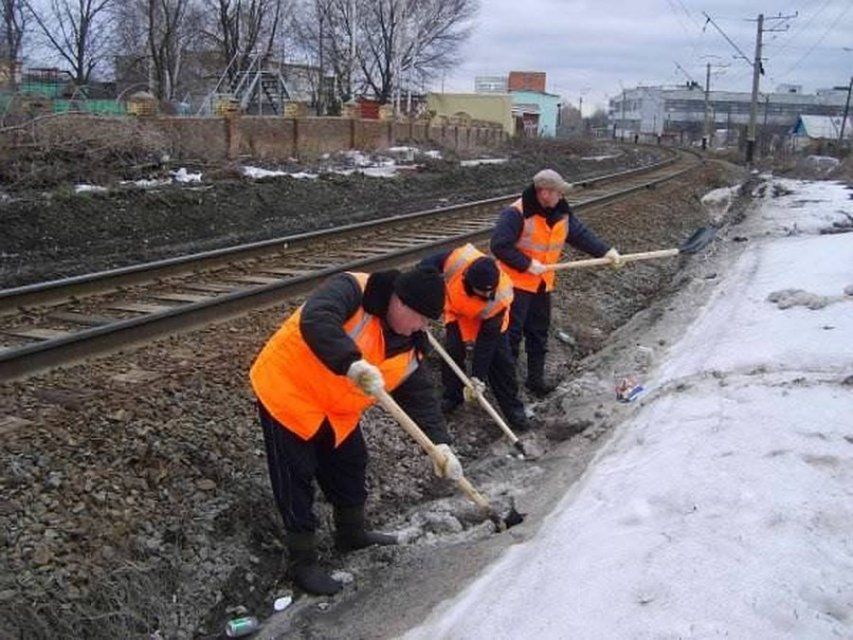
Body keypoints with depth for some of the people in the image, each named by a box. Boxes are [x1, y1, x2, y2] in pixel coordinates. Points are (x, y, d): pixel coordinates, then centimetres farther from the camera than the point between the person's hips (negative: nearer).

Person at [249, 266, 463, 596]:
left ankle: (352, 533, 42)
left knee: (350, 465, 19)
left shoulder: (408, 347, -4)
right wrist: (352, 362, -57)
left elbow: (421, 396, -5)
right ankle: (303, 563, 16)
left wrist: (440, 444, -18)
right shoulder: (352, 290, -26)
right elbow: (315, 321, -45)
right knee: (296, 479, 1)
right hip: (287, 392, -8)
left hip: (336, 410, 8)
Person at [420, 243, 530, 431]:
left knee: (500, 357, -8)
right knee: (452, 351, -10)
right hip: (457, 310, 2)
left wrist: (478, 378, -32)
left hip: (489, 319, -2)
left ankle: (513, 408, 5)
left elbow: (486, 342, -33)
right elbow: (429, 263, -20)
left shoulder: (499, 299, -41)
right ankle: (452, 395, 13)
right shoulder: (458, 259, -41)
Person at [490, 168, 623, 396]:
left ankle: (536, 378, 29)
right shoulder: (516, 214, -20)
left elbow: (581, 235, 3)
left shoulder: (562, 214, 3)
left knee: (539, 332, 16)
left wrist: (606, 251, -10)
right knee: (512, 333, -4)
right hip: (516, 282, -7)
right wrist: (527, 264, -22)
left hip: (542, 284, 8)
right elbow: (499, 245, -23)